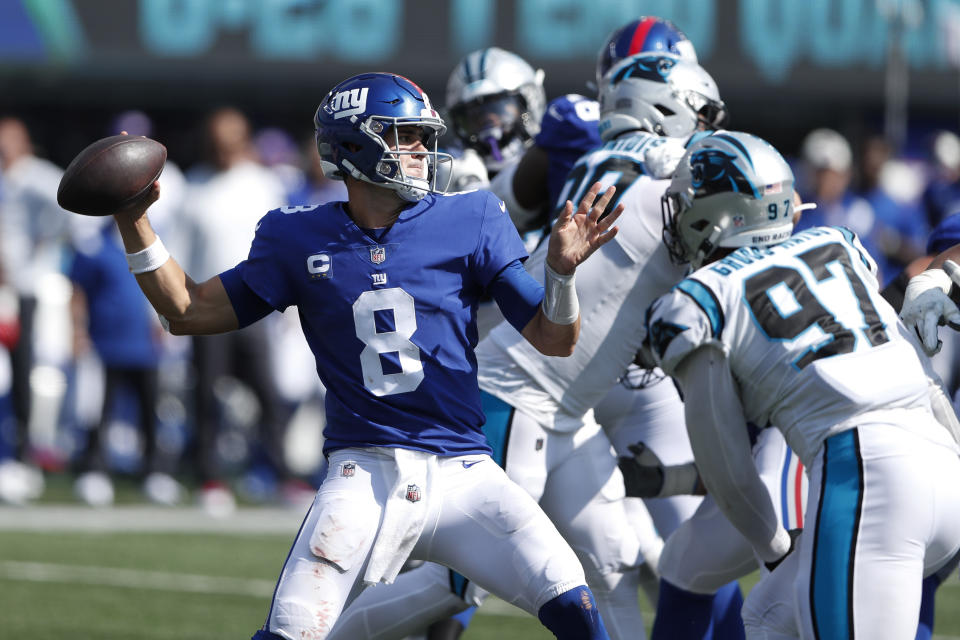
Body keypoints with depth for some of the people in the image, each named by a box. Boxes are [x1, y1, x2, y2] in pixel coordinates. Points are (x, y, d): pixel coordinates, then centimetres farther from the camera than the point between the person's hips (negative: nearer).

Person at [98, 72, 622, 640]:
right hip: (365, 475, 0)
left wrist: (561, 272, -17)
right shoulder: (301, 240, 5)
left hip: (463, 475, 0)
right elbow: (188, 311, 11)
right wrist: (133, 221, 0)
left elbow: (555, 341, 4)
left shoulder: (470, 223, 4)